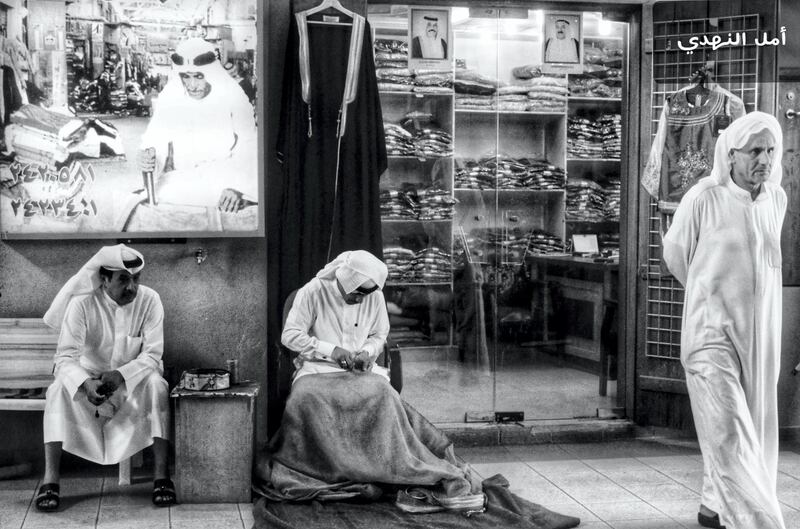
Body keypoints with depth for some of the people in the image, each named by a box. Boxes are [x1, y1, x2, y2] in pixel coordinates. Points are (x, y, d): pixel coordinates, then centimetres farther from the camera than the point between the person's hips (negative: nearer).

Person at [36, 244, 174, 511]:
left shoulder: (149, 300, -15)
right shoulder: (82, 303, -18)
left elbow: (153, 354, -17)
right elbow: (66, 355, -24)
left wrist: (120, 375, -35)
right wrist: (86, 383, -45)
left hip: (134, 379, 0)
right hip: (88, 377, 0)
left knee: (156, 384, -32)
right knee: (59, 389, -31)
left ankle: (161, 475, -28)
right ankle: (50, 479, -30)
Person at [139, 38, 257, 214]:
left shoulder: (233, 96, -7)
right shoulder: (169, 97, -1)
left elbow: (247, 147, -8)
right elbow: (154, 141, -5)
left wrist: (236, 186, -24)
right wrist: (147, 157, -30)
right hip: (180, 180, 1)